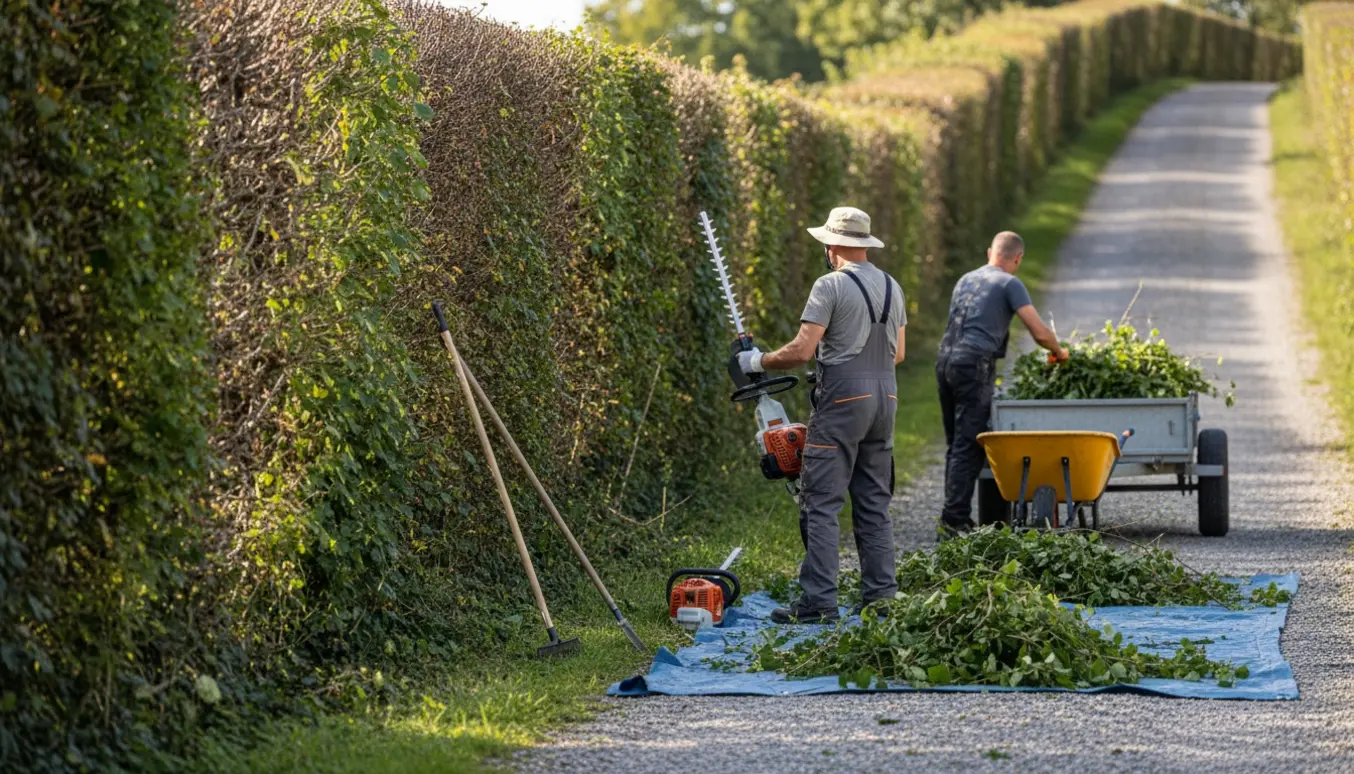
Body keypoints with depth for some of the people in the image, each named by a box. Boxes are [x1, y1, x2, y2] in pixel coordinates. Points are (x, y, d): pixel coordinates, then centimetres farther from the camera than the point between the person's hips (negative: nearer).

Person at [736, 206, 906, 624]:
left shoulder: (831, 286, -10)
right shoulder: (892, 287, 13)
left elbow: (802, 350, -14)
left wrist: (758, 362, 1)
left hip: (842, 401, -7)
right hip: (885, 397, 7)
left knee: (820, 503, -5)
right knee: (874, 504, 12)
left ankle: (818, 601, -9)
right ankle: (881, 595, 11)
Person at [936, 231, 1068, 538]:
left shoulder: (966, 280, 23)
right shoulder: (1009, 284, 1)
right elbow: (1040, 332, -4)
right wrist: (1059, 352, 17)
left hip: (945, 360, 7)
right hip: (974, 363, -7)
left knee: (955, 443, 12)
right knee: (968, 446, -7)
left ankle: (953, 516, 12)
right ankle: (954, 520, -13)